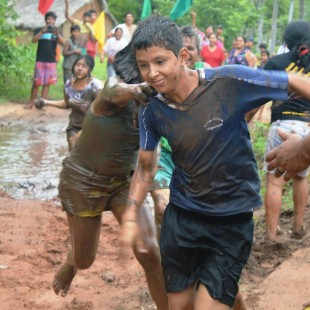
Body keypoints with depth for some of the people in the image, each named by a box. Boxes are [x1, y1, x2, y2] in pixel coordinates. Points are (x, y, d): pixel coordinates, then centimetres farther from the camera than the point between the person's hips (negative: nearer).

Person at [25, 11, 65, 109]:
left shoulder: (57, 32, 9)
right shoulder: (39, 30, 4)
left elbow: (63, 43, -5)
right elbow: (34, 40, -13)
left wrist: (57, 33, -21)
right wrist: (42, 31, -26)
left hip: (52, 61, 2)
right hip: (40, 60, -2)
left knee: (47, 83, 2)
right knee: (37, 82, -2)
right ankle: (31, 102, 9)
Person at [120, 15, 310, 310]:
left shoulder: (229, 81, -19)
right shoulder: (152, 113, -6)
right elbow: (145, 168, 8)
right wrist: (130, 217, -3)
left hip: (231, 221, -4)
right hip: (180, 217, 4)